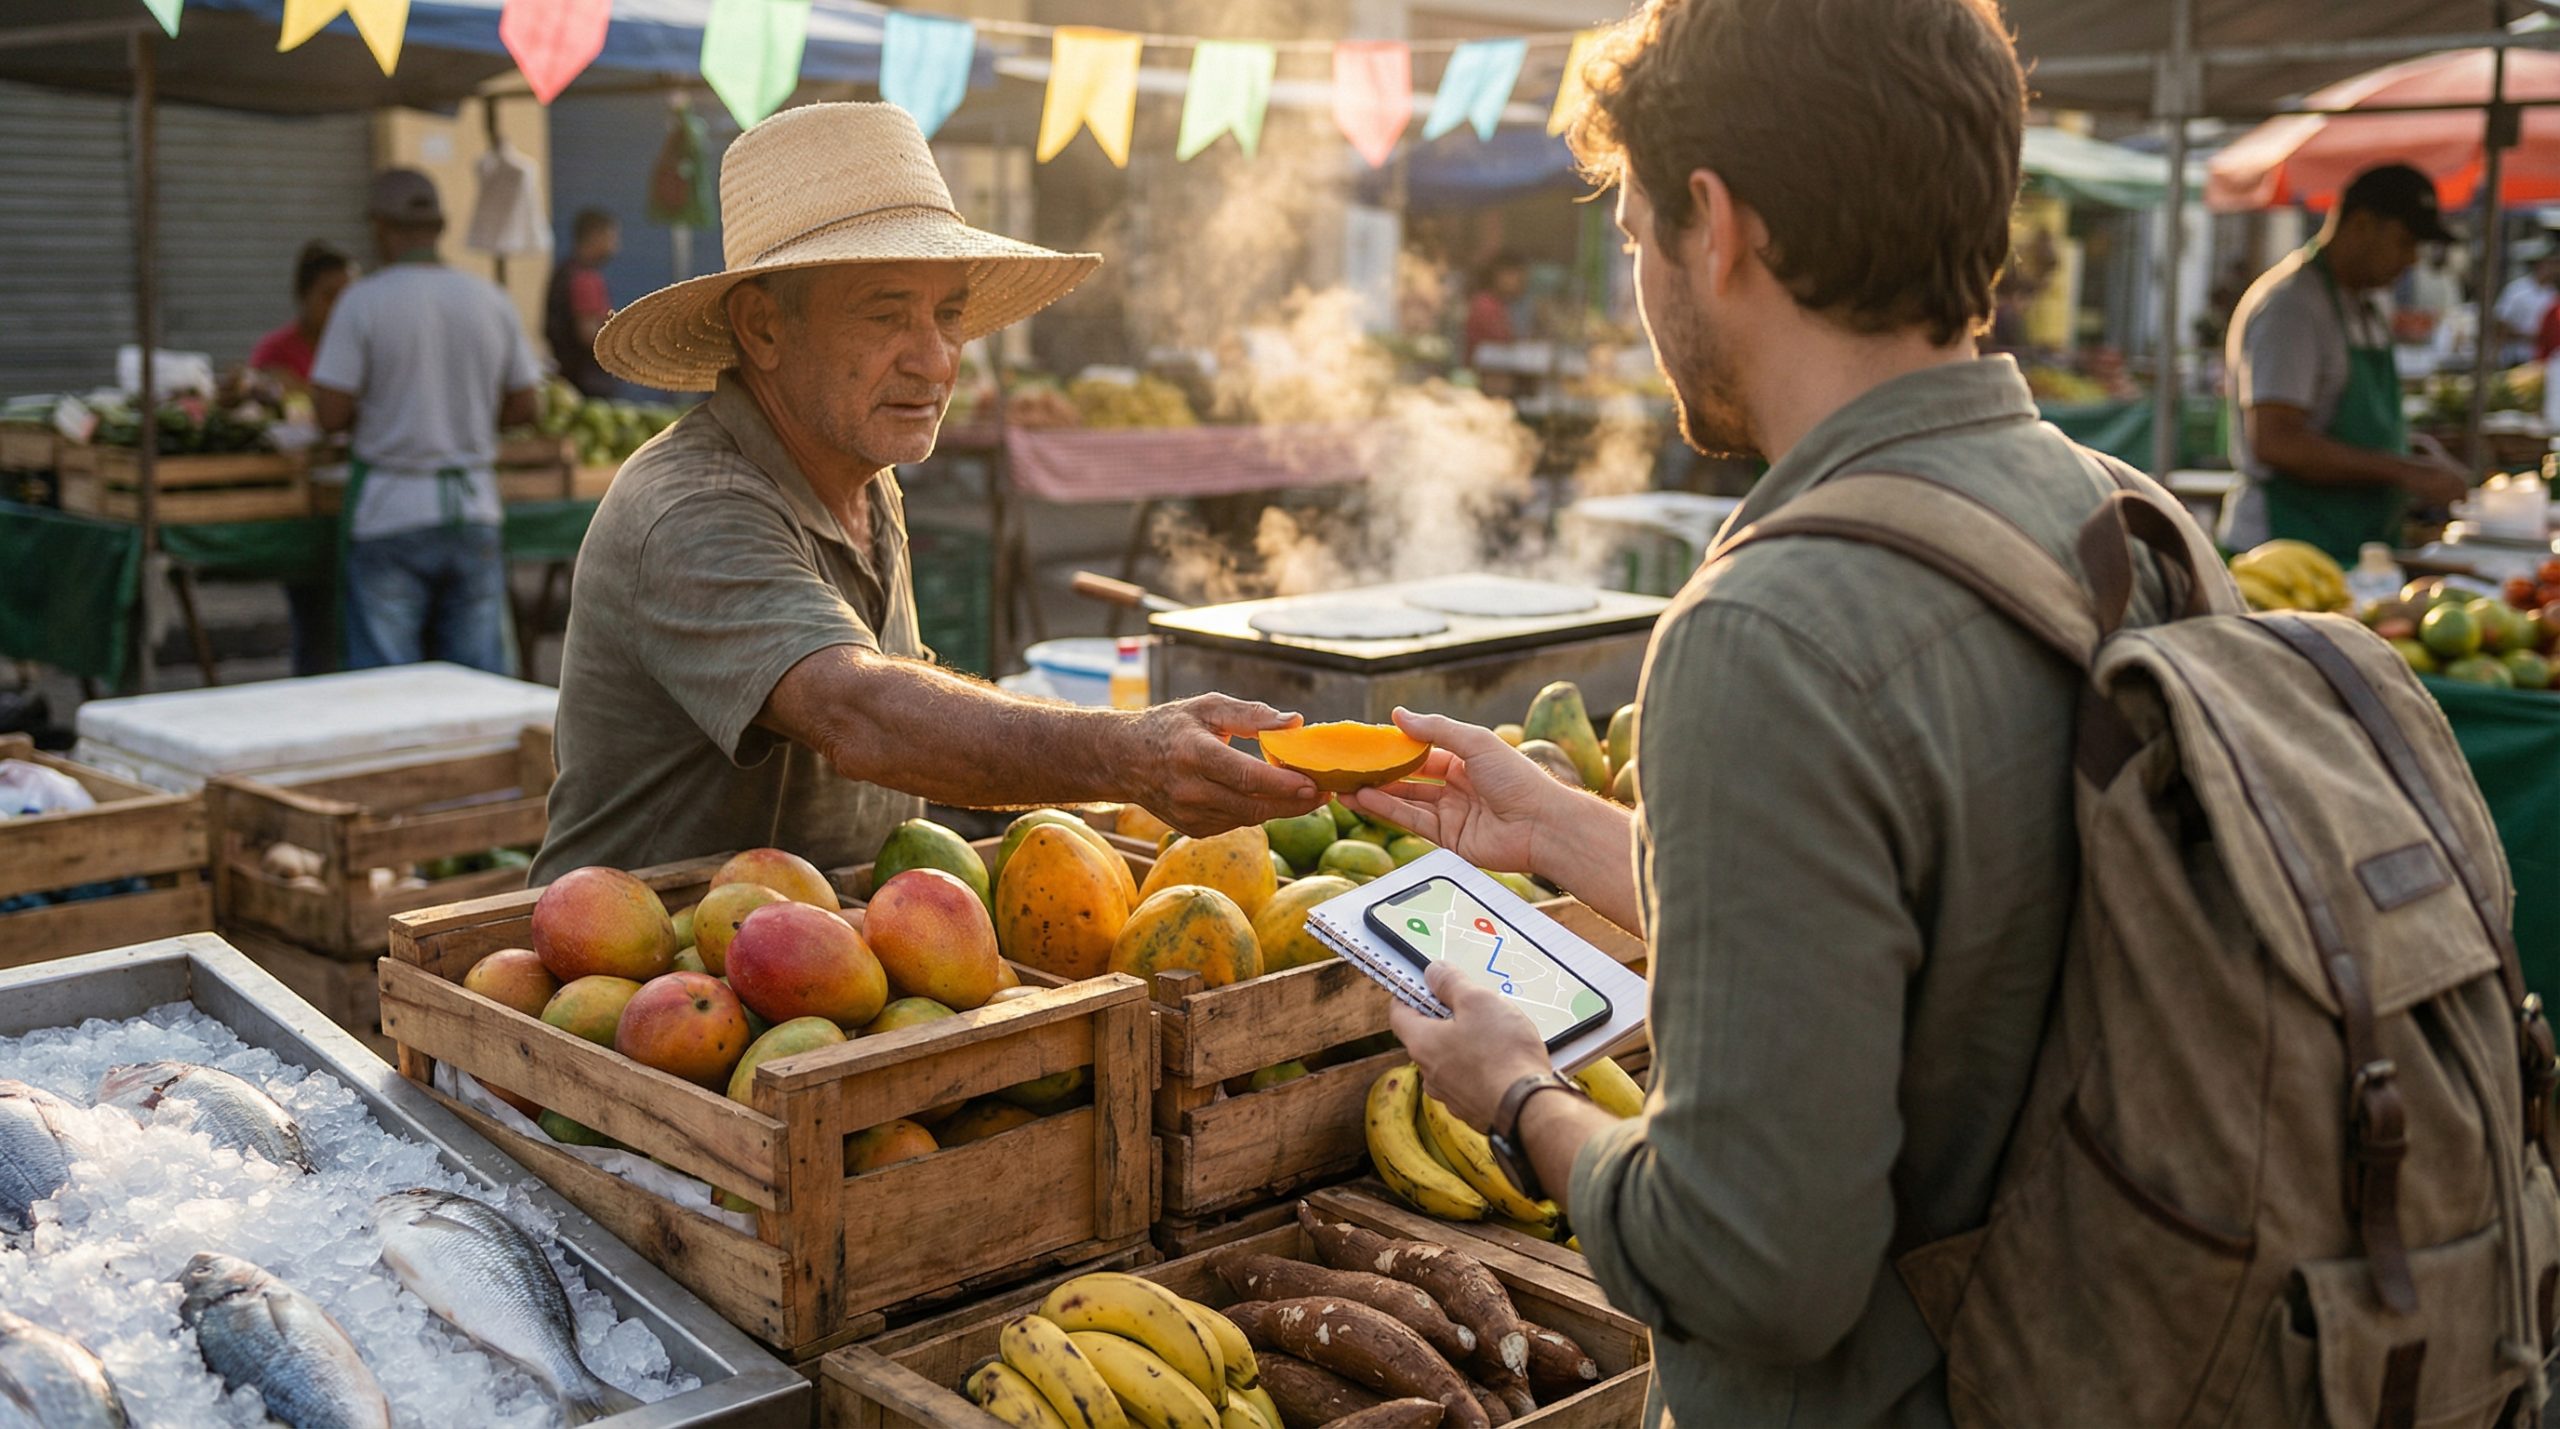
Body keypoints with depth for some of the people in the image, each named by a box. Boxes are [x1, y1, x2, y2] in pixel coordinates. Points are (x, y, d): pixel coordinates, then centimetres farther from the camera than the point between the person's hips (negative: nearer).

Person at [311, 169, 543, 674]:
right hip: (473, 512, 3)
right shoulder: (492, 301, 3)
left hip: (389, 517, -3)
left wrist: (380, 411, 9)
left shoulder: (363, 301, -8)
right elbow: (527, 406, 8)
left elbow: (331, 414, -11)